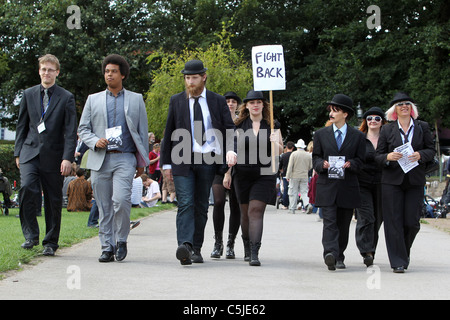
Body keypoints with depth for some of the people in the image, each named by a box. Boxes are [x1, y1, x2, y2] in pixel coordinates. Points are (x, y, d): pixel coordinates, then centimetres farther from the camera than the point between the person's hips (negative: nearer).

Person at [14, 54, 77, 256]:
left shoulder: (66, 98, 2)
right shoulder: (29, 95, 11)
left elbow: (71, 131, -2)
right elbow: (21, 125, 15)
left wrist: (67, 158, -12)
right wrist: (18, 153, 7)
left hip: (53, 155, -1)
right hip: (30, 152, 1)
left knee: (54, 200, 3)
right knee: (27, 188, -20)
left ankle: (50, 243, 15)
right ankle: (31, 235, -9)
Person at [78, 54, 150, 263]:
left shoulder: (136, 99, 14)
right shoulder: (93, 99, 15)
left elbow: (142, 131, 13)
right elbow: (83, 128, 13)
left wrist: (142, 161, 8)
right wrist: (95, 141, -8)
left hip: (125, 159, -2)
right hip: (100, 160, 2)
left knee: (121, 200, -19)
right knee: (104, 206, 1)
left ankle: (121, 240, 1)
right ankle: (107, 248, 9)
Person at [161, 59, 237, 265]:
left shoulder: (217, 101, 8)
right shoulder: (176, 101, 9)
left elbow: (229, 128, 3)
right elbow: (169, 133, 11)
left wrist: (230, 150, -17)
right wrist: (167, 163, 7)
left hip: (207, 160, 1)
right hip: (183, 160, -1)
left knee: (201, 206, 7)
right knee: (185, 204, -14)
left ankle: (196, 249, 15)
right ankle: (184, 247, -27)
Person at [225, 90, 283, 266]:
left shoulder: (273, 126, 5)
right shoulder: (239, 126, 6)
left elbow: (279, 152, 8)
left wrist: (276, 142, -13)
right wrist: (227, 173, 6)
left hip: (264, 175, -2)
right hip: (243, 175, 2)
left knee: (256, 211, -13)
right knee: (245, 212, 10)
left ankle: (254, 254, -18)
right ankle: (247, 250, 28)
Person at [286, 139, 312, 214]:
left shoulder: (294, 154, -7)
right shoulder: (308, 155, 3)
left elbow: (290, 166, -9)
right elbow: (310, 167, 9)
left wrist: (288, 176, -5)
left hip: (294, 176, -2)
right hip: (304, 177, 2)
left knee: (293, 192, 4)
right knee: (304, 191, 6)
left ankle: (292, 208, 7)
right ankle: (308, 204, -16)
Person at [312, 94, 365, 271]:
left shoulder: (357, 136, 8)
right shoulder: (321, 134, 10)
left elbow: (360, 160, 7)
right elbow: (315, 157, 10)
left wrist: (350, 164, -14)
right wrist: (322, 164, -12)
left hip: (348, 185, 1)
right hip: (327, 185, 0)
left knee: (343, 224, 6)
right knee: (329, 222, -13)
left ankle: (339, 258, 18)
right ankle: (330, 254, -25)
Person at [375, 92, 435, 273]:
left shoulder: (422, 127, 8)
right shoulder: (387, 130, 6)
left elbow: (431, 150, 8)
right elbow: (378, 156, 6)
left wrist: (420, 155, -12)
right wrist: (388, 157, -15)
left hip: (415, 181, 1)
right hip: (392, 180, -1)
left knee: (412, 222, -1)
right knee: (394, 222, -4)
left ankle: (404, 250, 27)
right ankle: (398, 262, 2)